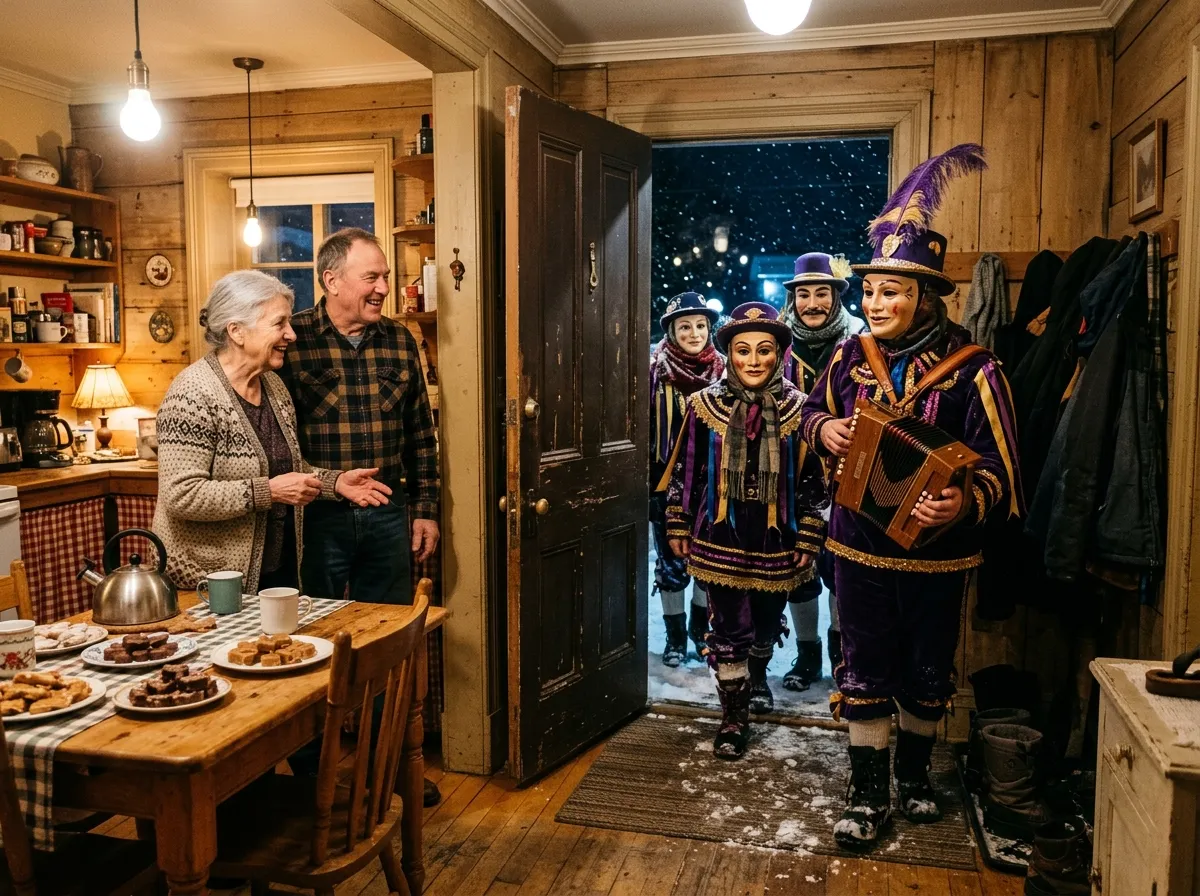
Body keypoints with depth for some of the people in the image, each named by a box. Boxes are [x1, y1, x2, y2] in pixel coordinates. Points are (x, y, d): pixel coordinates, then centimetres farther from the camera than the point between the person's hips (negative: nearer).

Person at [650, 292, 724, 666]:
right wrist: (646, 480, -5)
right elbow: (644, 428, -3)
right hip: (668, 481, -2)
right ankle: (675, 636, 20)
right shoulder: (655, 372, -6)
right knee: (671, 561, 6)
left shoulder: (723, 371, 2)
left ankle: (701, 630, 29)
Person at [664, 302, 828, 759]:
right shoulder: (706, 405, -4)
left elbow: (813, 479, 1)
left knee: (767, 624, 19)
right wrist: (678, 527, 4)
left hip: (777, 543, 1)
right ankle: (734, 717, 18)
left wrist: (809, 538, -1)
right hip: (722, 540, -1)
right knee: (728, 630, 3)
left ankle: (757, 673, 50)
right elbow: (684, 471, 3)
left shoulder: (797, 408, -4)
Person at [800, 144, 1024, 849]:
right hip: (860, 543, 2)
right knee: (864, 666, 10)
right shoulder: (851, 356, -1)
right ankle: (868, 793, 25)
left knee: (927, 670, 16)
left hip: (936, 551, -2)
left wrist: (965, 503, -32)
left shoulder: (972, 370, -12)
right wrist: (823, 429, -7)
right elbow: (815, 408, 16)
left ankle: (914, 773, 41)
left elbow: (999, 465, -12)